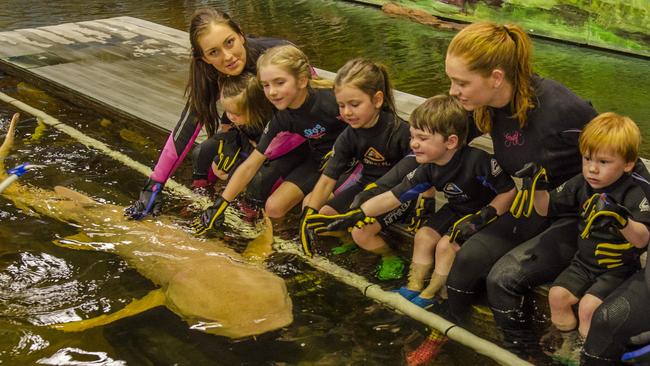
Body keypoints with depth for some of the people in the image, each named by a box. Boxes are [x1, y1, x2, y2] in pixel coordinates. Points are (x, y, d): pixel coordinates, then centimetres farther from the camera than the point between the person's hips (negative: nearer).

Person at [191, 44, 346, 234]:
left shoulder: (330, 100, -31)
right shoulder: (281, 118, -13)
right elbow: (250, 165, -7)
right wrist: (220, 204, -10)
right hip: (318, 159, 5)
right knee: (274, 207, -7)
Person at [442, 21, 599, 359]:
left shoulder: (561, 110, -31)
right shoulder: (490, 105, -11)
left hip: (578, 220, -6)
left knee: (504, 277, -22)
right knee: (468, 257, -14)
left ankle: (523, 354, 1)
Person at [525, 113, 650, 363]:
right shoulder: (581, 185, -2)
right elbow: (546, 208, 6)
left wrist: (622, 220, -48)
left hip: (617, 269, -6)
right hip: (584, 262, 6)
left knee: (588, 305, -21)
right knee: (557, 295, -9)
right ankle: (570, 343, 14)